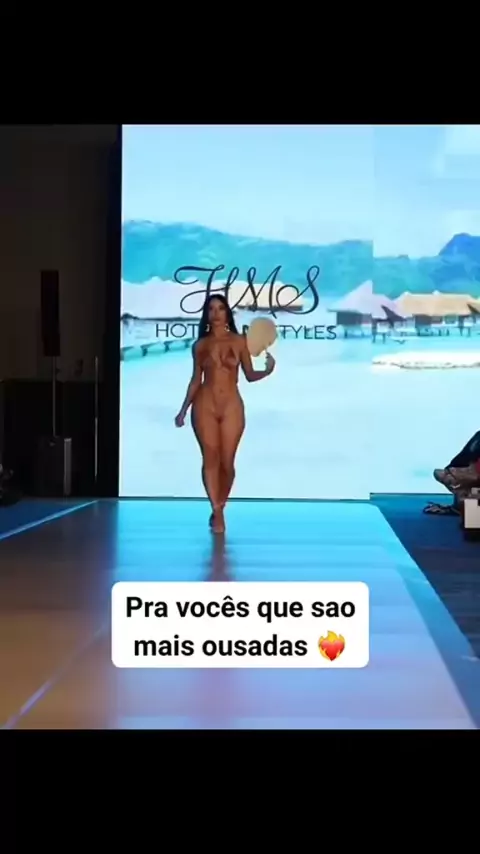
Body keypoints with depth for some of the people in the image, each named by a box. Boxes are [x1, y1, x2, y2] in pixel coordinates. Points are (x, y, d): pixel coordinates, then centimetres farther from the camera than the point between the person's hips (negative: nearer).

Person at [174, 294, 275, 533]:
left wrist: (267, 370, -16)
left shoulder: (239, 341, 3)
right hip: (204, 405, 1)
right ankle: (217, 512, 1)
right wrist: (183, 409, 8)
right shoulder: (200, 345, 6)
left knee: (227, 462, 1)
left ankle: (219, 509, 21)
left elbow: (250, 375, 4)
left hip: (231, 406, 0)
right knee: (210, 459, -5)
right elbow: (196, 380, 11)